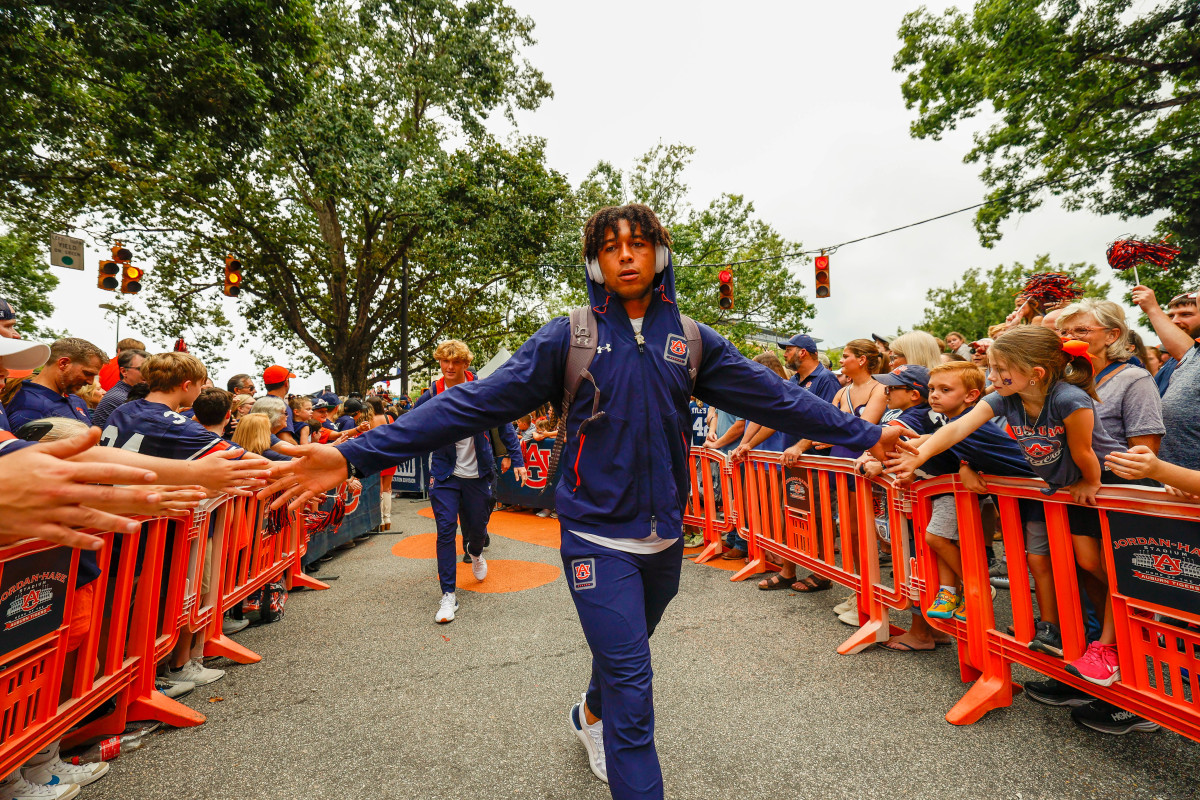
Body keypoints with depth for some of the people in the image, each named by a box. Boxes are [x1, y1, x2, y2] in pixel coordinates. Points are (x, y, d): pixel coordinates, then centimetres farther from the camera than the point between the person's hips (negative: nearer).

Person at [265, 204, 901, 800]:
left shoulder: (691, 340, 1)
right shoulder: (570, 337, -9)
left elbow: (777, 398, 7)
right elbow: (475, 402, -14)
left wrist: (866, 435, 10)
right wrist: (357, 454, -18)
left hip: (666, 536, 5)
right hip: (598, 537, -4)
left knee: (625, 652, 26)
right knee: (632, 687, -2)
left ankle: (591, 714, 57)